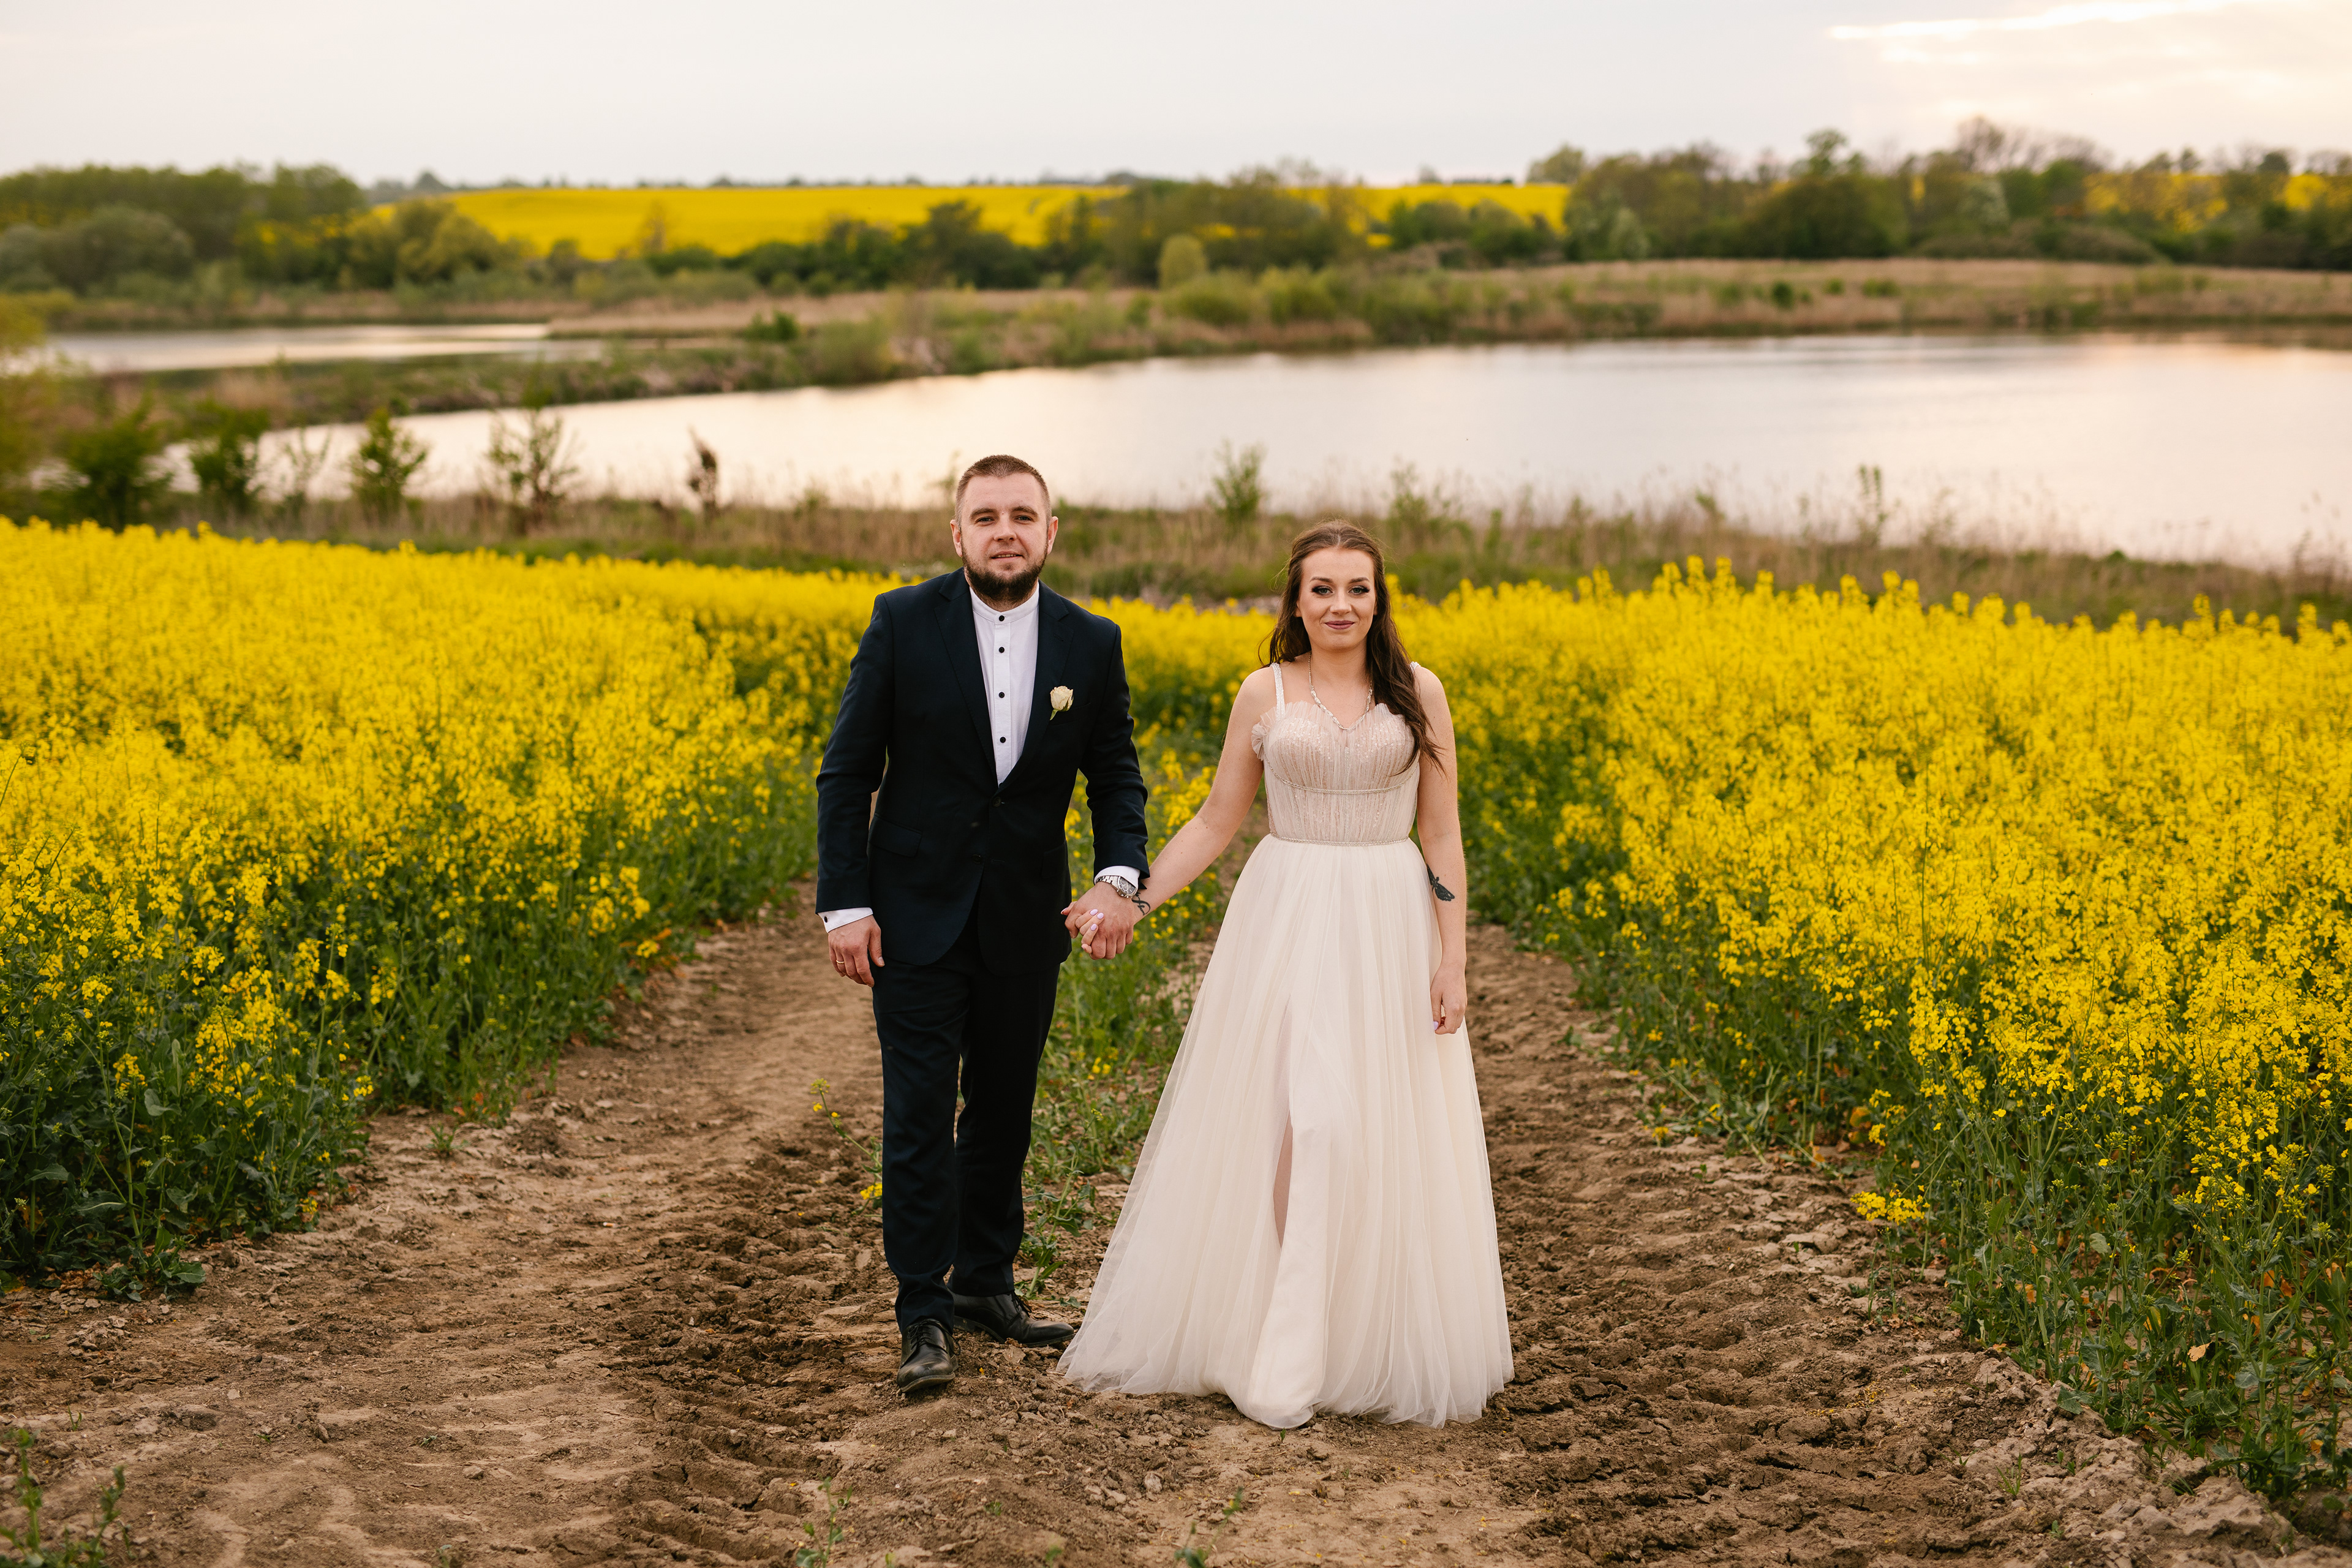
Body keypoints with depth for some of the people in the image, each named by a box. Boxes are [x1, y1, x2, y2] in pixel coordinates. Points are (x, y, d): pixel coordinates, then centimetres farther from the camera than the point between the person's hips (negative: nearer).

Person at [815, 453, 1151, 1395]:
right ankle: (923, 1315, 6)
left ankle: (986, 1282, 29)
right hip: (919, 916, -2)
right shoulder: (903, 623, -6)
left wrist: (1119, 878, -15)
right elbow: (847, 771, -4)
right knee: (918, 1114, -2)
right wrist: (845, 904, -10)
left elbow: (1114, 775, 4)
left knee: (1003, 1108, 14)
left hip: (1027, 920, 3)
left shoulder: (1090, 644, 0)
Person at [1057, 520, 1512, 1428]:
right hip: (1286, 921, -1)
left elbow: (1441, 835, 4)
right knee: (1304, 1117, -11)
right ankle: (1284, 1350, 0)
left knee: (1377, 1125, 0)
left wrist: (1452, 959, -3)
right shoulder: (1264, 694, 3)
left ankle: (1371, 1343, 15)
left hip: (1389, 928, 1)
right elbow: (1216, 822, 9)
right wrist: (1133, 897, -2)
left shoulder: (1419, 694, 3)